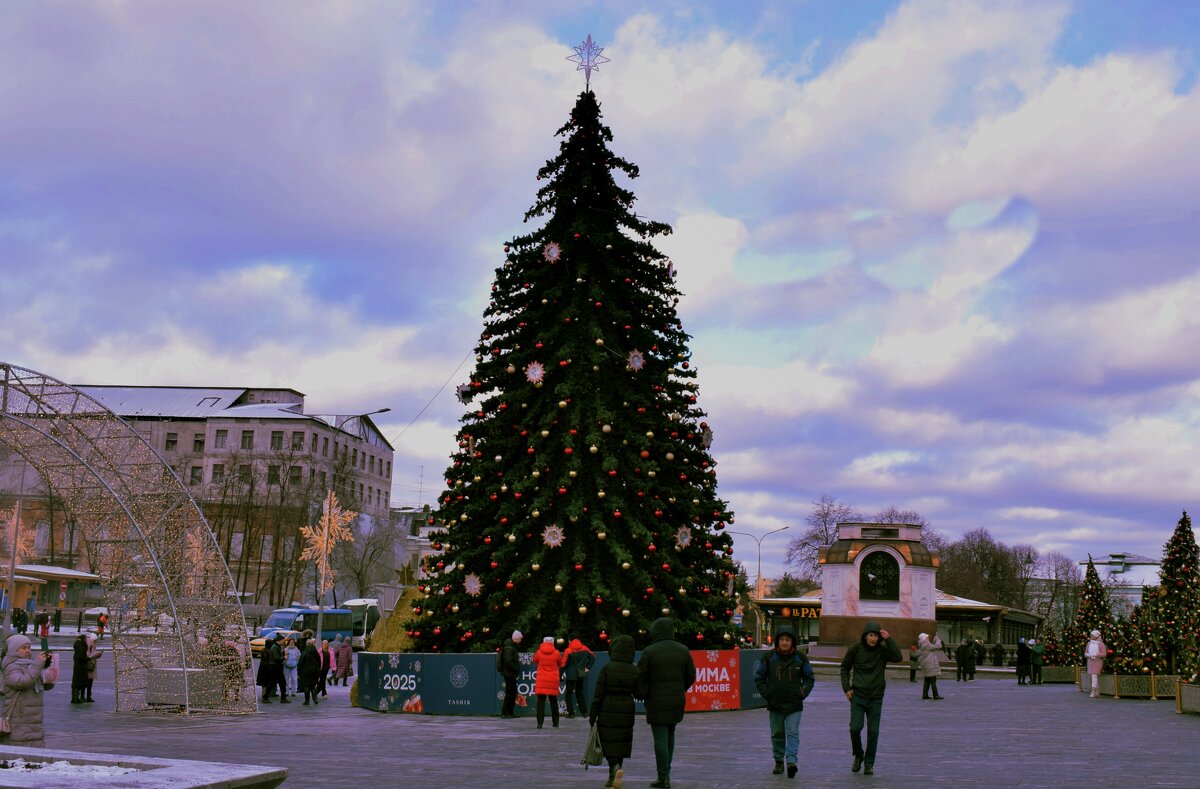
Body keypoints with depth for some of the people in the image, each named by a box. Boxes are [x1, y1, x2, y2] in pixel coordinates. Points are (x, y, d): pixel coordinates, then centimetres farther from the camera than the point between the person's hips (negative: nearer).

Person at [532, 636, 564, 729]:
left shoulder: (539, 652, -3)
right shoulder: (557, 653, -3)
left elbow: (535, 661, 16)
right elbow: (560, 664, 12)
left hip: (541, 680, -1)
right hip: (553, 680, 1)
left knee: (541, 701, 0)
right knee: (554, 701, 12)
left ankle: (540, 722, -9)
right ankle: (555, 722, 17)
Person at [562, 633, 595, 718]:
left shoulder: (568, 650, -11)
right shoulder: (584, 649, 1)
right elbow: (593, 657, 6)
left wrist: (561, 675, 0)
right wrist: (588, 667, 8)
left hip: (570, 675, -4)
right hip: (581, 675, 4)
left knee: (569, 693, 4)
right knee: (580, 692, 17)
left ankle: (571, 712, -3)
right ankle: (584, 711, 13)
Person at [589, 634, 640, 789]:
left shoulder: (607, 668, -10)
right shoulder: (635, 671, -2)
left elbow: (598, 694, -9)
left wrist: (592, 716, -3)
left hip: (607, 711, -3)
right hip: (627, 711, 3)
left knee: (608, 743, 4)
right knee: (620, 744, 12)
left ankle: (616, 767, -21)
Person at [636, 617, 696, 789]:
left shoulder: (649, 652, -10)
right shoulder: (683, 651, 4)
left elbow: (640, 676, -10)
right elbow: (691, 676, 9)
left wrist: (641, 694, 6)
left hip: (657, 701, -5)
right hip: (677, 700, 5)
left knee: (660, 738, -2)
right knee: (670, 734, 19)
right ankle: (666, 771, 23)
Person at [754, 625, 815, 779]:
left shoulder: (800, 658, 0)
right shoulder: (769, 657, -1)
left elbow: (810, 678, 11)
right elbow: (759, 678, 8)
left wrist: (802, 694, -1)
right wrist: (766, 695, -2)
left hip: (794, 704, -1)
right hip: (774, 704, 2)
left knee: (792, 732, -12)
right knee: (777, 734, 10)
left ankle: (791, 761, -17)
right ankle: (779, 761, 23)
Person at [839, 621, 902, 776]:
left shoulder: (883, 649, -5)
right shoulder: (856, 648, -4)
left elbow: (898, 657, -23)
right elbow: (845, 667, 8)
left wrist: (889, 640, -26)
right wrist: (846, 688, 0)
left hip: (876, 698, 0)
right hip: (858, 695, 0)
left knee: (873, 732, 2)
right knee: (855, 728, -8)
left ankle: (869, 763, 16)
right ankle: (858, 755, 18)